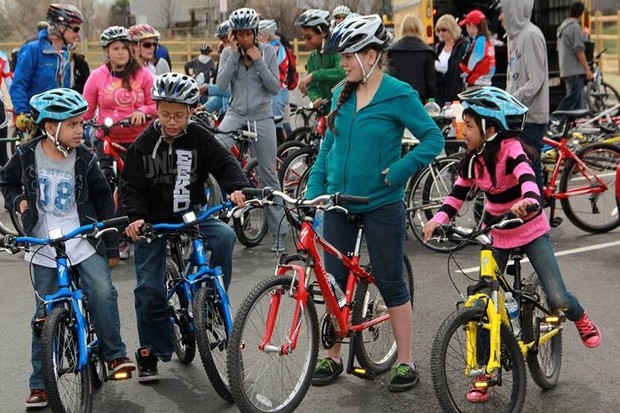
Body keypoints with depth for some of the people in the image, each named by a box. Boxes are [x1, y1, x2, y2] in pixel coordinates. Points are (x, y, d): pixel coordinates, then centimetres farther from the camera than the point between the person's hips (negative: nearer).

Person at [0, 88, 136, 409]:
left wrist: (112, 246, 4)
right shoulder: (27, 155, -5)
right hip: (44, 246, 0)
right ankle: (40, 384, 16)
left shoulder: (84, 159, -6)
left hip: (83, 241, 0)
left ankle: (114, 355, 0)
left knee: (103, 293, -21)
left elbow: (104, 200, 2)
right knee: (45, 314, 5)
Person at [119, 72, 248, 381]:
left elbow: (224, 162, -10)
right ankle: (149, 354, 11)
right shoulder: (143, 144, -4)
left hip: (192, 215, 1)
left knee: (224, 236, -28)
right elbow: (131, 185, -4)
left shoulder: (199, 138, -3)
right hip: (153, 221, 0)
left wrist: (237, 187, -31)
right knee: (149, 289, -3)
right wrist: (135, 217, -22)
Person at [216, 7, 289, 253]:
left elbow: (275, 88, -7)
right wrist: (234, 54, -14)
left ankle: (279, 232, 12)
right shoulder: (228, 53, 1)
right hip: (235, 114, 1)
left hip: (262, 116, 0)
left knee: (269, 175, 5)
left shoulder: (268, 52, -1)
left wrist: (258, 61, -15)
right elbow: (221, 84, -12)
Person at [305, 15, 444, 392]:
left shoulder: (398, 95, -11)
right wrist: (313, 192, 5)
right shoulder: (342, 95, 5)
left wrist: (396, 172, -16)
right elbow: (328, 147, 12)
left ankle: (406, 362, 16)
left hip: (382, 205, -5)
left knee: (391, 283, 3)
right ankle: (333, 357, 24)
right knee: (334, 281, 9)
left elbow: (434, 139, -10)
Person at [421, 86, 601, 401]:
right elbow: (457, 194, -3)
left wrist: (529, 200, -60)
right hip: (496, 235, 5)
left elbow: (527, 177, -39)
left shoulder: (510, 149, -21)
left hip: (531, 231, -4)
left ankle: (580, 319, 28)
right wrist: (438, 219, -21)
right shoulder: (472, 159, -5)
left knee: (558, 300, -10)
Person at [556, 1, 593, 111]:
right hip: (575, 70, -10)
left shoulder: (563, 26, 17)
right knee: (572, 97, -11)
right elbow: (579, 50, -17)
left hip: (565, 70, 10)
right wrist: (587, 69, -14)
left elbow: (560, 50, 23)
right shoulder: (575, 26, -13)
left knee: (580, 98, 11)